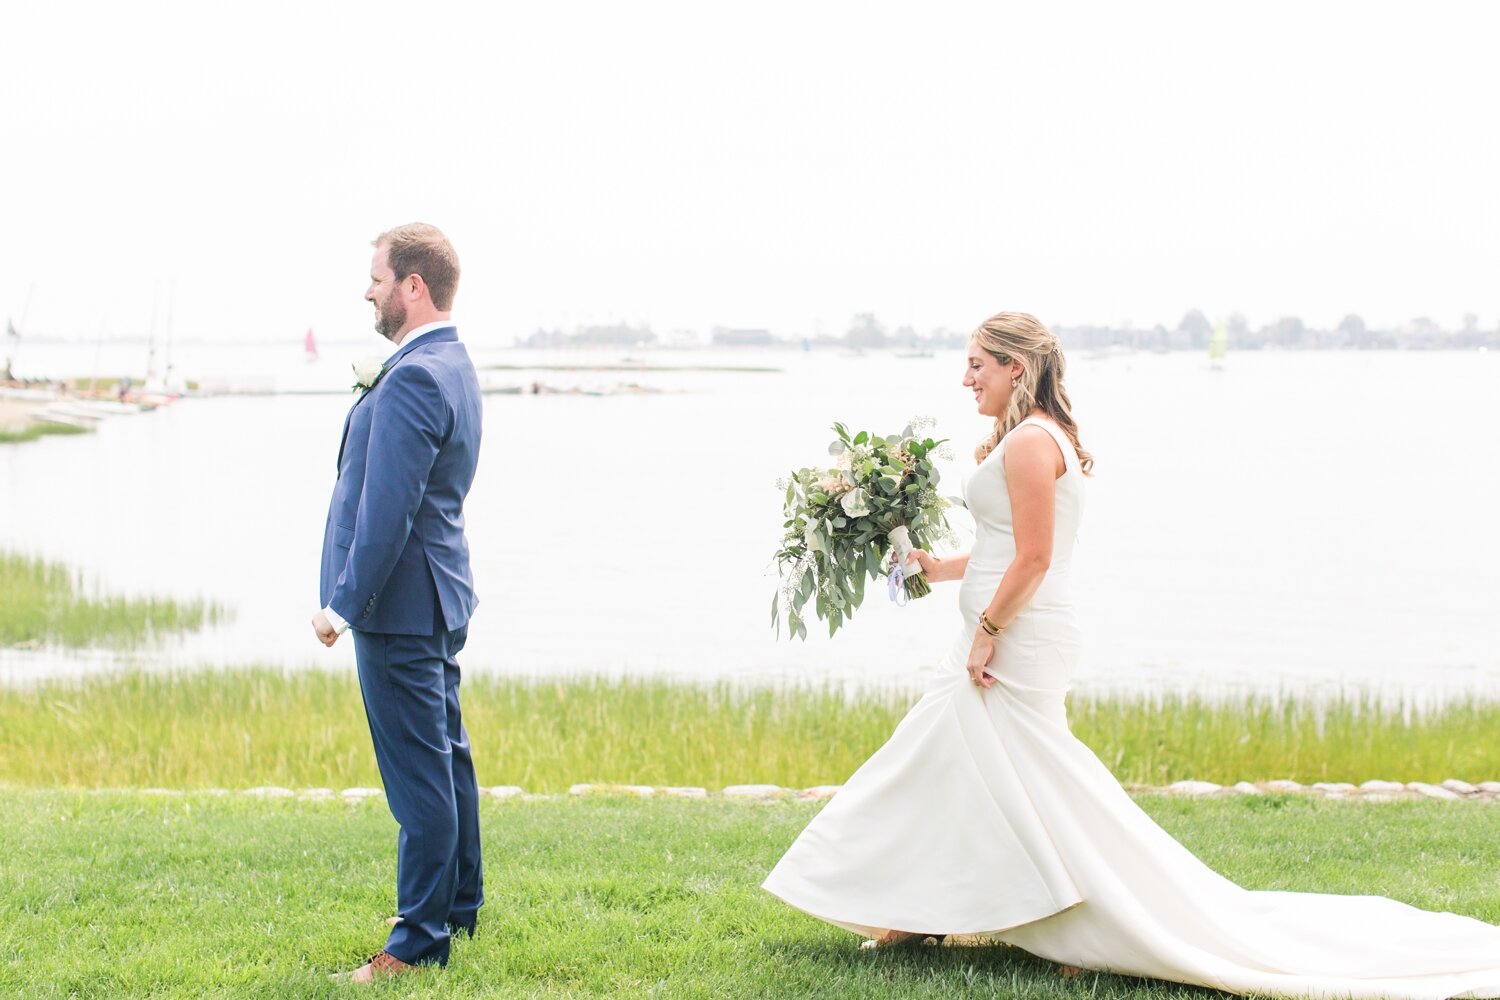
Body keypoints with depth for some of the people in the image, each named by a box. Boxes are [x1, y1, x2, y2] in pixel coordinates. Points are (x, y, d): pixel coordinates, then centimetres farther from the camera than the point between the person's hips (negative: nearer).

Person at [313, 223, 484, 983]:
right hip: (437, 600, 11)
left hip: (399, 604, -11)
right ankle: (458, 904, 33)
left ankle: (420, 941, 3)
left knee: (418, 774, -4)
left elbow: (388, 507, -24)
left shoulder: (413, 379, -20)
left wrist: (346, 603, -20)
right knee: (446, 755, 20)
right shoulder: (451, 365, 13)